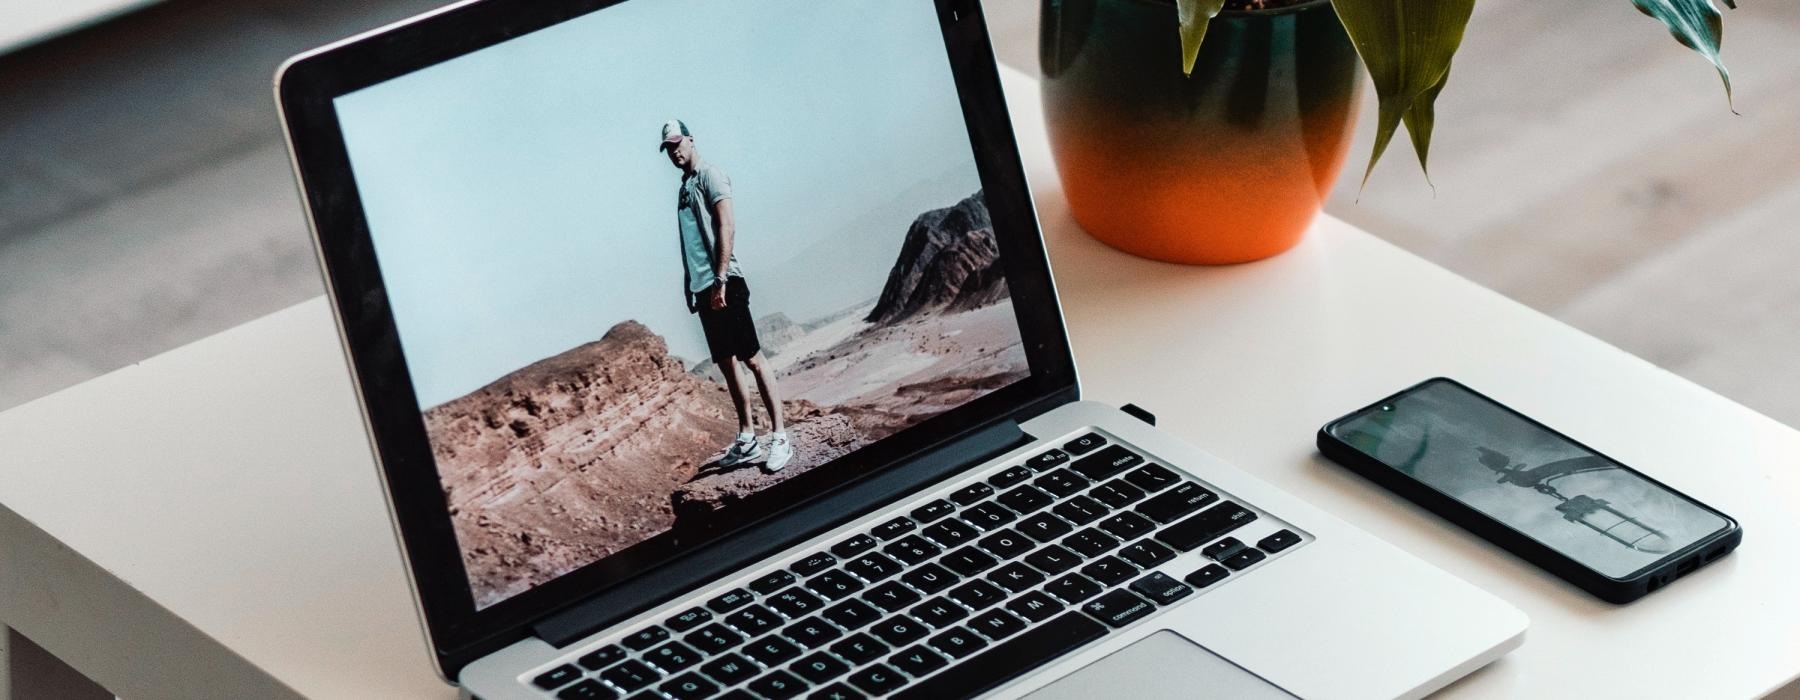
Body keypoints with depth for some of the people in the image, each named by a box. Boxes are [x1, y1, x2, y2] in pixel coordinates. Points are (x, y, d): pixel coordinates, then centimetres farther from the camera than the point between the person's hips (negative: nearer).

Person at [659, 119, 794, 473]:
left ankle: (780, 437, -10)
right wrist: (692, 290, 15)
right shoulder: (684, 187, 19)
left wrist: (720, 280, -21)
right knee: (726, 363, 10)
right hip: (701, 287, 9)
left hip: (723, 284, -9)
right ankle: (747, 439, 14)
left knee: (753, 358, -9)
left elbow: (727, 226, -15)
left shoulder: (709, 176, -6)